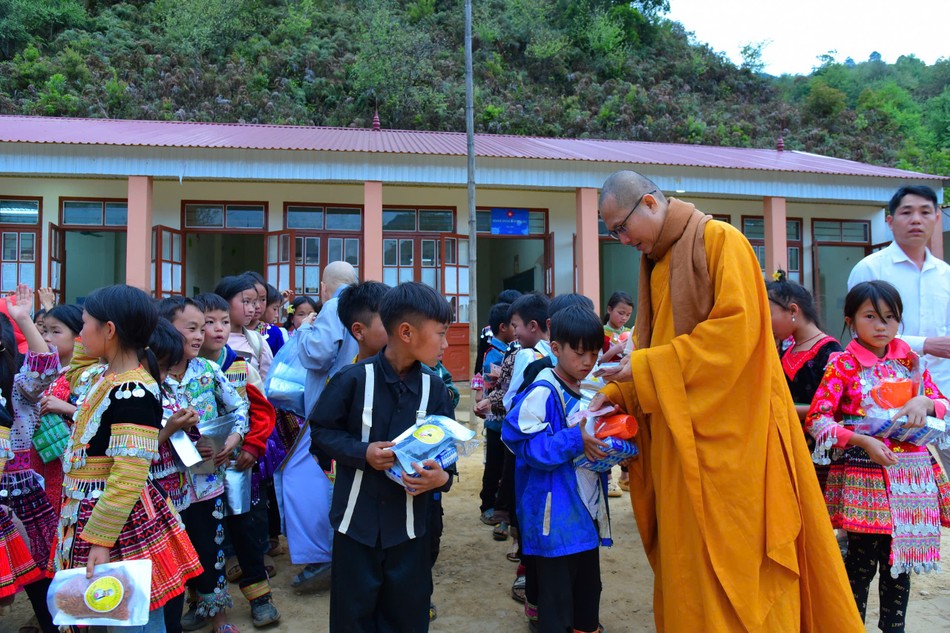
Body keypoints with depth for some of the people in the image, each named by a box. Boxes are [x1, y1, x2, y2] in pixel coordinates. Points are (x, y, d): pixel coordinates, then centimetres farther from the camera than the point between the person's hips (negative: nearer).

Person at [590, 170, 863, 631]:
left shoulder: (720, 240, -7)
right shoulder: (655, 263, 15)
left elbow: (736, 327, -19)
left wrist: (646, 368, -16)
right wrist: (615, 393, 1)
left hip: (727, 433, -7)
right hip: (679, 437, 7)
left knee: (732, 556, 0)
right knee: (687, 560, 11)